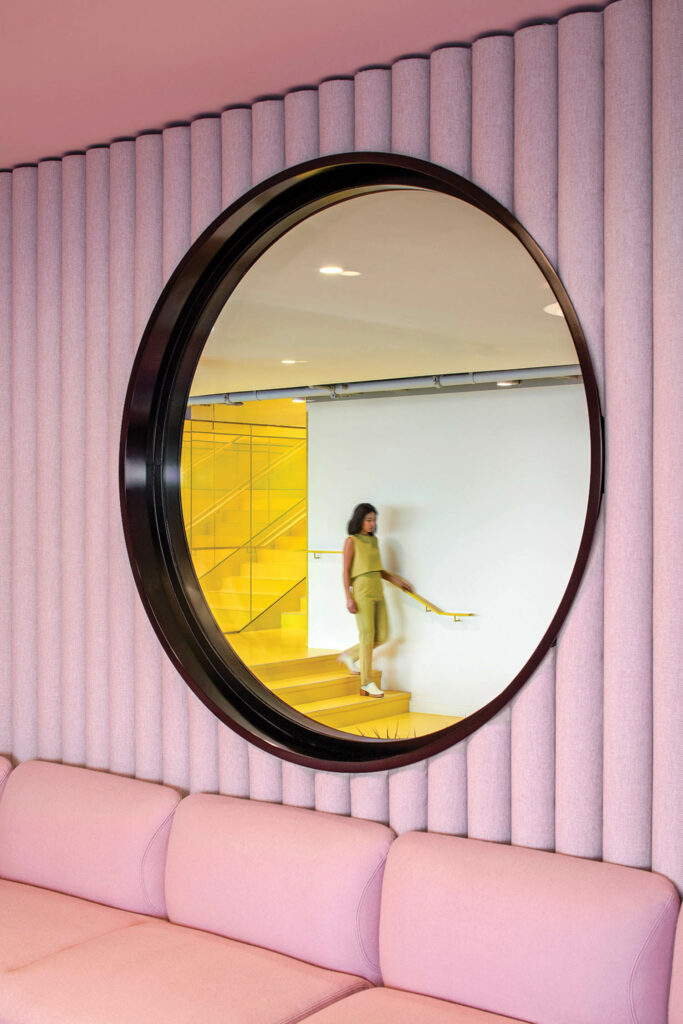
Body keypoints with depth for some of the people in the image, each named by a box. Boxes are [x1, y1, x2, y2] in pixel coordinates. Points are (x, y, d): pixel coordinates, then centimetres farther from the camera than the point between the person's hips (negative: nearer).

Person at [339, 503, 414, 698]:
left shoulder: (374, 540, 15)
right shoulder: (352, 541, -4)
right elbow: (346, 571, -6)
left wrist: (396, 580, 14)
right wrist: (348, 597, -13)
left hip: (377, 592, 7)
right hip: (362, 591, -7)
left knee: (381, 636, 5)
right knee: (367, 636, -6)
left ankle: (350, 656, 27)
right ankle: (367, 683, 0)